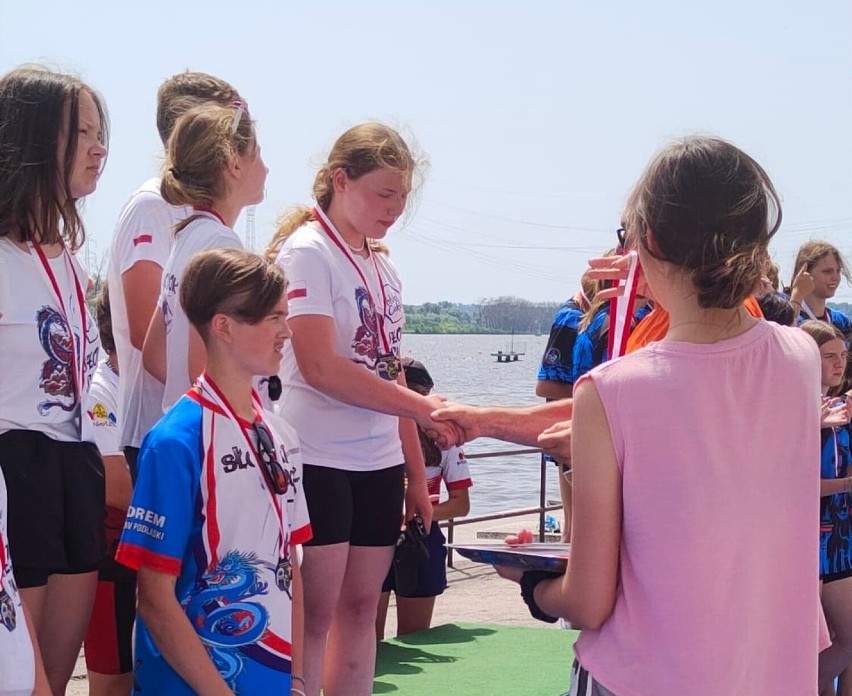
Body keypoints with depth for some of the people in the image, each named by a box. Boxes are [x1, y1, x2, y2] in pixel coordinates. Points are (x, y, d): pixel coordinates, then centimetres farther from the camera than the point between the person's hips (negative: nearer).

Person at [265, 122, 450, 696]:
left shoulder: (383, 268, 14)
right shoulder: (306, 252, -9)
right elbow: (321, 368, -20)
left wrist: (417, 472, 13)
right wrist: (426, 408, -22)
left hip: (379, 462, 7)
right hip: (319, 459, -7)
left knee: (361, 606, 8)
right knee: (317, 612, -6)